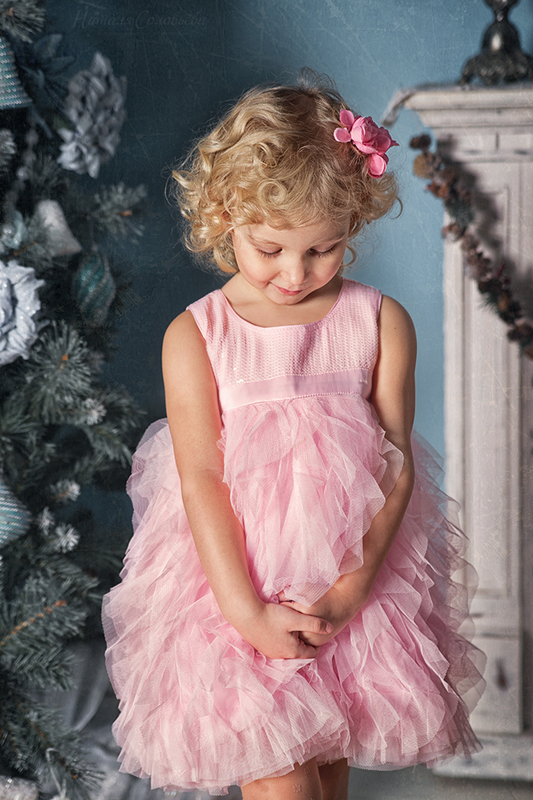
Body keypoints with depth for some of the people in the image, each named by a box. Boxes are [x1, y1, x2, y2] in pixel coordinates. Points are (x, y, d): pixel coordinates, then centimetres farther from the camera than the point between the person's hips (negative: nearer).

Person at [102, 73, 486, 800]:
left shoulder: (381, 324, -4)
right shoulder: (194, 337, -7)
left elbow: (396, 465, -5)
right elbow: (201, 478, -10)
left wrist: (349, 591, -14)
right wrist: (246, 611, -17)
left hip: (361, 583, 2)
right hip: (239, 584, -2)